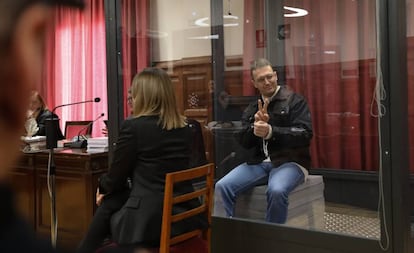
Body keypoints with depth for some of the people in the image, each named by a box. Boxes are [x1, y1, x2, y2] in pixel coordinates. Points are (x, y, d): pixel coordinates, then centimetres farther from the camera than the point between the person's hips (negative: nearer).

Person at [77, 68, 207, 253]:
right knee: (113, 199, 23)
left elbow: (116, 176, -1)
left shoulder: (133, 126, -11)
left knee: (109, 202, 20)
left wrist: (102, 186, 22)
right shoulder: (184, 128, 7)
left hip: (149, 219, -6)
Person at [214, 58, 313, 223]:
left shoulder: (294, 100, 0)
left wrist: (271, 132, -25)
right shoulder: (251, 109, 16)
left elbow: (305, 135, -12)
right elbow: (243, 142, 9)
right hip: (258, 163, 5)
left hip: (289, 161, -4)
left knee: (276, 191, -36)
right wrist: (255, 127, -12)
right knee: (222, 187, -19)